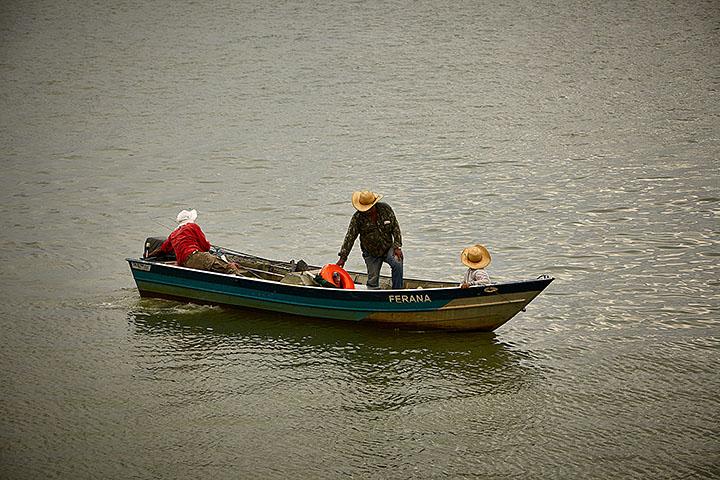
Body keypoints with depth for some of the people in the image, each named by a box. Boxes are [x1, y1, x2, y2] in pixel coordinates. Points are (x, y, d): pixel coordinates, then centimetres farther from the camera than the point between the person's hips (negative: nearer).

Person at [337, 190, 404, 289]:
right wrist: (343, 257, -13)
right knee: (373, 281, -1)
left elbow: (395, 227, -2)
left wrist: (397, 246, -10)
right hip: (371, 254, 0)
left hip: (388, 248, 0)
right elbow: (350, 237, -10)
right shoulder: (357, 217, -12)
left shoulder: (385, 209, -9)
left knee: (397, 263, -26)